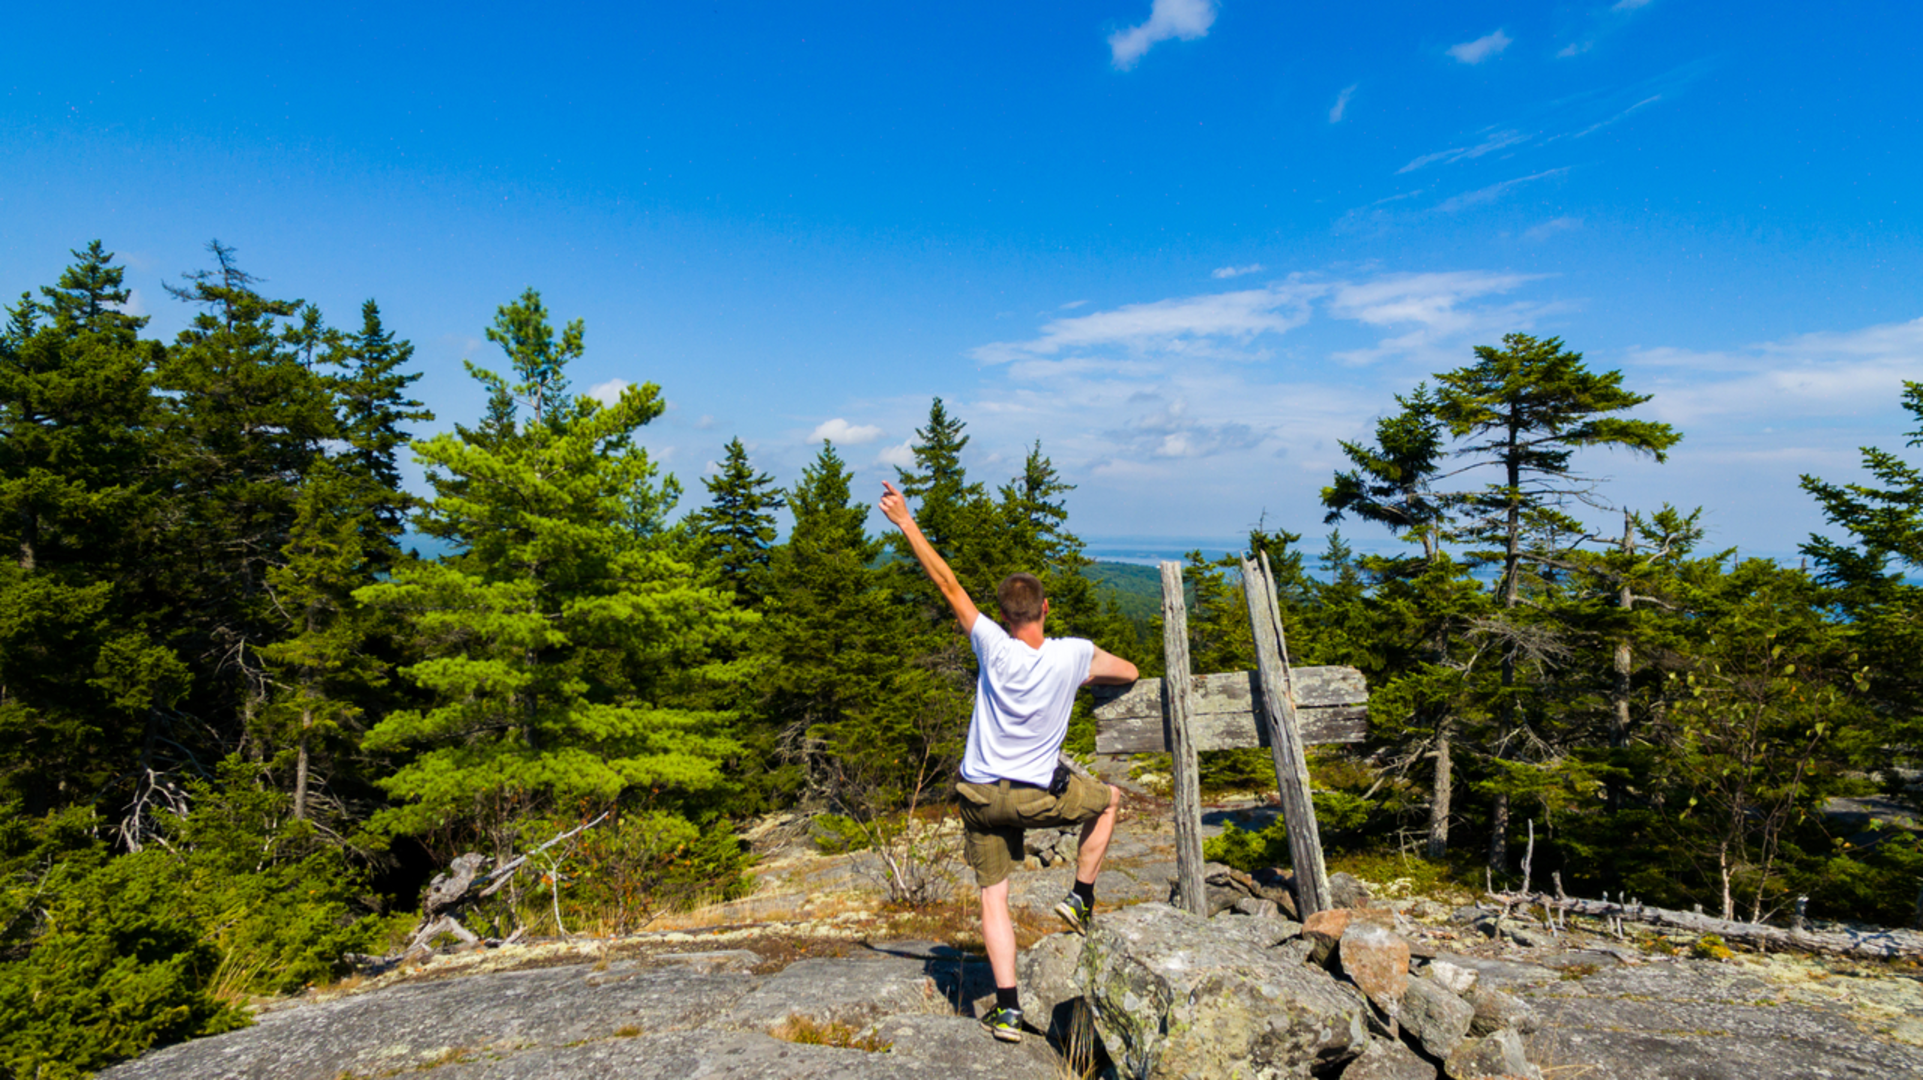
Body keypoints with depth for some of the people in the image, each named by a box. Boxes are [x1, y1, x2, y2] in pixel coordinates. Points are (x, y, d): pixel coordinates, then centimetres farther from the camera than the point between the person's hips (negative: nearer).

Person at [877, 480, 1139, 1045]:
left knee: (993, 895, 12)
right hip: (1040, 796, 0)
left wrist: (906, 522, -6)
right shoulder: (1073, 655, -14)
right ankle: (1081, 896, 24)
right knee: (1108, 799, 27)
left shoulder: (995, 649, -17)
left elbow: (949, 585, -12)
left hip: (982, 795, 1)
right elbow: (1129, 674, 5)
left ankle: (1008, 1007, 8)